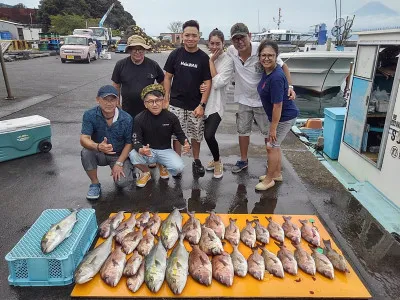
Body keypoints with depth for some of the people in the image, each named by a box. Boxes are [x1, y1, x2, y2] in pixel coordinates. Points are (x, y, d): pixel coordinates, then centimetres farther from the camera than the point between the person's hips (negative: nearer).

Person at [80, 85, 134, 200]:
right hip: (99, 154, 2)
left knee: (122, 182, -23)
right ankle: (95, 184, -7)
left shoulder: (126, 119, -17)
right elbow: (84, 139, -24)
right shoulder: (90, 115, -17)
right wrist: (98, 147, -46)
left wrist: (119, 163, -17)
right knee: (86, 152, -32)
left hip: (119, 155, -1)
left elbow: (129, 143, -9)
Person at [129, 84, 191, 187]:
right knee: (133, 155, -32)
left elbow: (180, 134, 2)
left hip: (165, 150, 1)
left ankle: (162, 165, 14)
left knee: (178, 167, -25)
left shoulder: (171, 117, -9)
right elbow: (136, 141, -15)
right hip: (147, 150, 0)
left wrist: (185, 143, -21)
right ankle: (146, 173, 3)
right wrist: (140, 150, -40)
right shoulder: (139, 119, -13)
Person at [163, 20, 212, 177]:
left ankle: (196, 161, 31)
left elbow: (207, 83, -3)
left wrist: (202, 105, -11)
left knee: (196, 136, 11)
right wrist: (166, 100, -1)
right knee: (176, 135, 6)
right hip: (176, 104, 1)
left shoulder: (203, 58, -2)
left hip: (196, 106, 0)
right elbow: (168, 77, 5)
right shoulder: (175, 54, 0)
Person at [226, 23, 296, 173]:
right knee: (243, 131, 15)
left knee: (268, 132, 9)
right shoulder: (231, 51, -12)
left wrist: (290, 86, -24)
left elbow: (283, 66, -12)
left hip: (263, 100, -3)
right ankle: (243, 160, 33)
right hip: (244, 100, 4)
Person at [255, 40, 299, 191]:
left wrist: (273, 128, -20)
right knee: (275, 144, 19)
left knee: (271, 146, 1)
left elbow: (278, 106, -27)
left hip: (285, 117, -9)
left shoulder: (276, 78, -30)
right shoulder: (267, 70, -4)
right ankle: (277, 174, 36)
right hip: (278, 116, 9)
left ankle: (269, 179, 19)